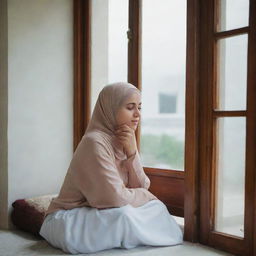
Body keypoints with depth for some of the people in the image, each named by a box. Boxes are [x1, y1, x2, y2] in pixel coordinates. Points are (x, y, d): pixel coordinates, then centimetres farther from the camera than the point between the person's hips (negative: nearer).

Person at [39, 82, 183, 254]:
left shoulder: (123, 141, 3)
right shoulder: (94, 142, -23)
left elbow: (142, 187, -2)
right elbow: (115, 198, -27)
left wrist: (132, 152, -16)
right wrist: (147, 196, -8)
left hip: (100, 214, 7)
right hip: (69, 220, -7)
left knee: (157, 207, -5)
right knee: (124, 214, -29)